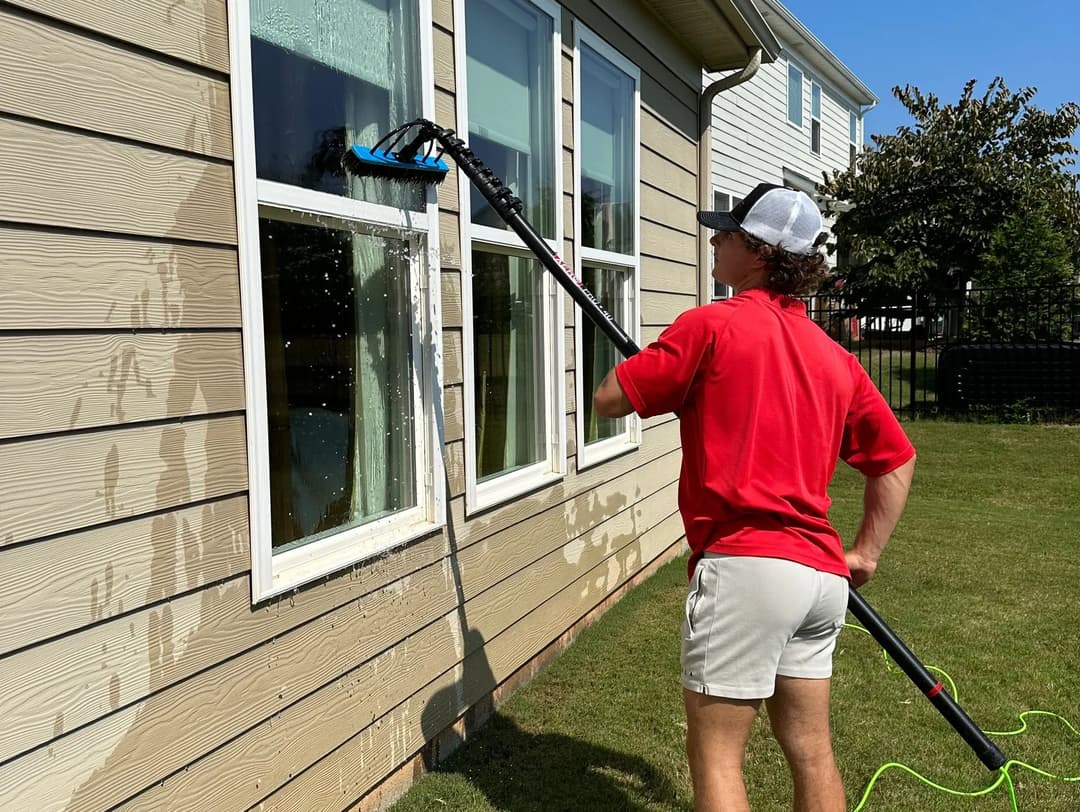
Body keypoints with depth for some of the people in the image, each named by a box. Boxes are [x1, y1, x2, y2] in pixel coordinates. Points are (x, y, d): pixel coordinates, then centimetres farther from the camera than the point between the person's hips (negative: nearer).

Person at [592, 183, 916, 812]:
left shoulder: (712, 326, -7)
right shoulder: (836, 357, 13)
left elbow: (608, 401, -3)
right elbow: (898, 459, 18)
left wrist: (664, 364, 17)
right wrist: (865, 553, 20)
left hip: (744, 565, -7)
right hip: (822, 573, 8)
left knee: (716, 754, 3)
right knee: (811, 750, 18)